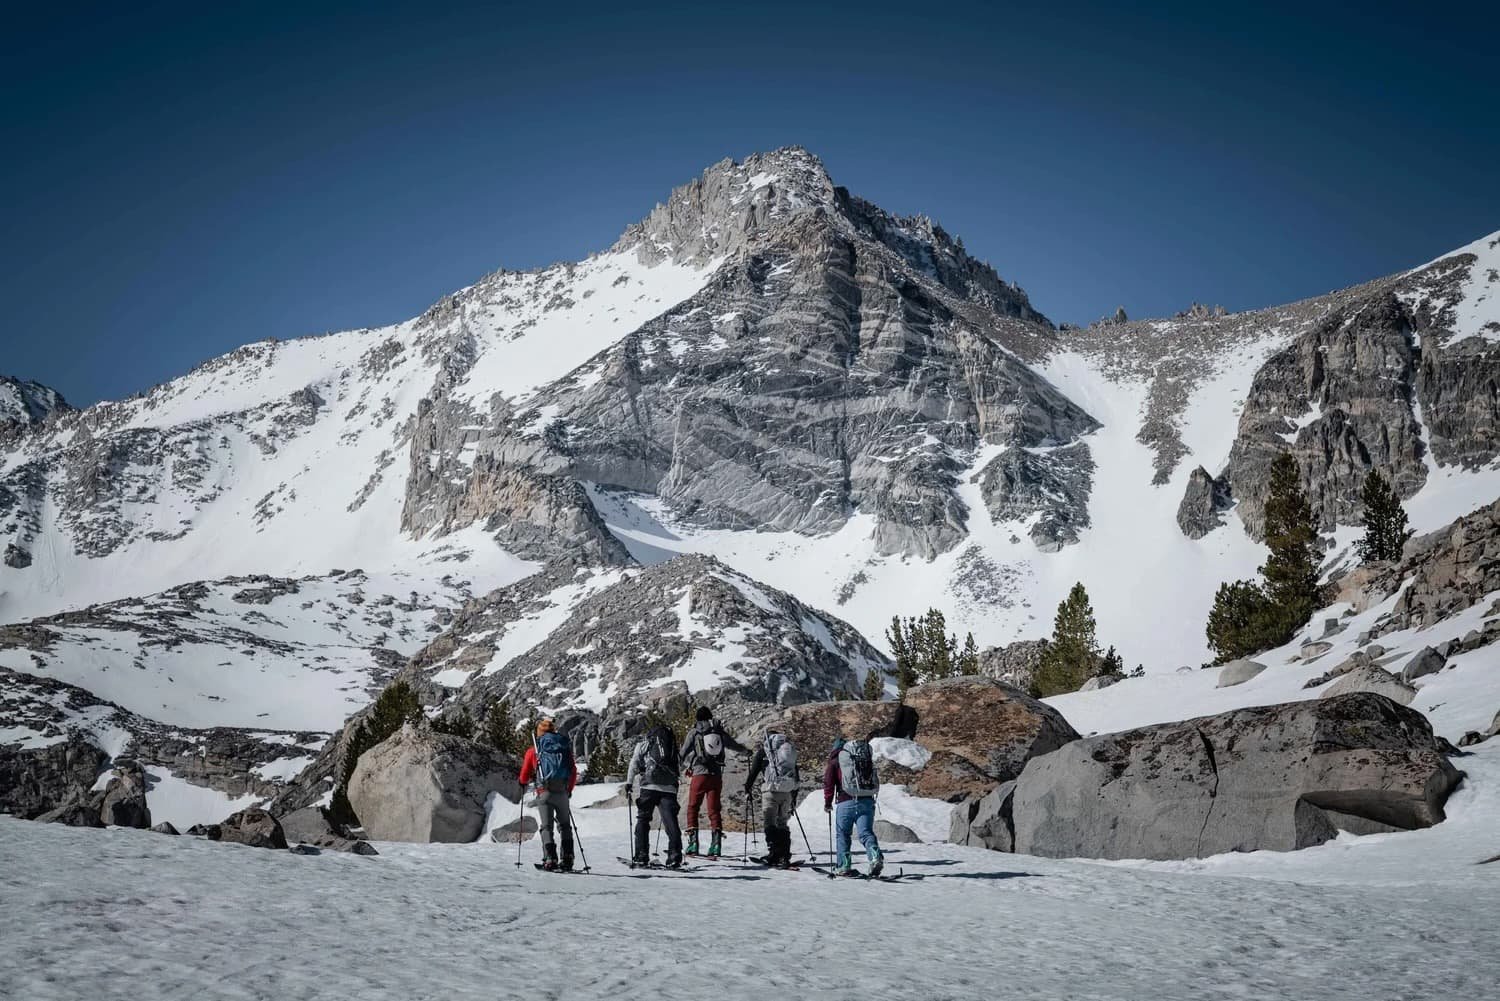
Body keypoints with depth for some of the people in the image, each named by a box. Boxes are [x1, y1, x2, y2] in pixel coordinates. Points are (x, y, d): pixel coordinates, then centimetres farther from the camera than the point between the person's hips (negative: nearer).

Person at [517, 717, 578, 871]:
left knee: (547, 826, 3)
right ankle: (567, 859, 7)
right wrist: (570, 789, 28)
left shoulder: (533, 750, 6)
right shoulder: (565, 746, 11)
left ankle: (550, 858, -10)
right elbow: (573, 771, 13)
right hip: (562, 792, 2)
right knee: (565, 826, 15)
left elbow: (524, 776, 11)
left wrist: (523, 785, 34)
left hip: (544, 793, -2)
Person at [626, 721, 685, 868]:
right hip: (670, 788, 2)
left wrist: (628, 784, 7)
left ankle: (642, 855, 6)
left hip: (649, 786, -2)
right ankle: (675, 853, -17)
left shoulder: (644, 743, 16)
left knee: (643, 819, 10)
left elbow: (634, 764, 7)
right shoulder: (672, 744, 23)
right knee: (670, 821, -3)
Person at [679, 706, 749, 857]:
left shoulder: (694, 733, 0)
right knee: (714, 809, 6)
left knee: (693, 807, 8)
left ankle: (693, 842, -1)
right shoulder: (719, 732, 10)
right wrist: (746, 751, 45)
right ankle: (716, 844, -7)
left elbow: (683, 754, 3)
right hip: (717, 775, 3)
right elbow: (735, 745, 24)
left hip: (699, 774, -3)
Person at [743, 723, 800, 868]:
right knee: (783, 823, 14)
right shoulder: (791, 748, 18)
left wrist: (747, 790, 13)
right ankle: (785, 857, 12)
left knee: (770, 823, -1)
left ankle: (773, 854, -10)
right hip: (788, 792, 5)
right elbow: (797, 774, 21)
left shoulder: (764, 748, 4)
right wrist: (794, 797, 27)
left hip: (771, 790, -5)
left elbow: (754, 771, 3)